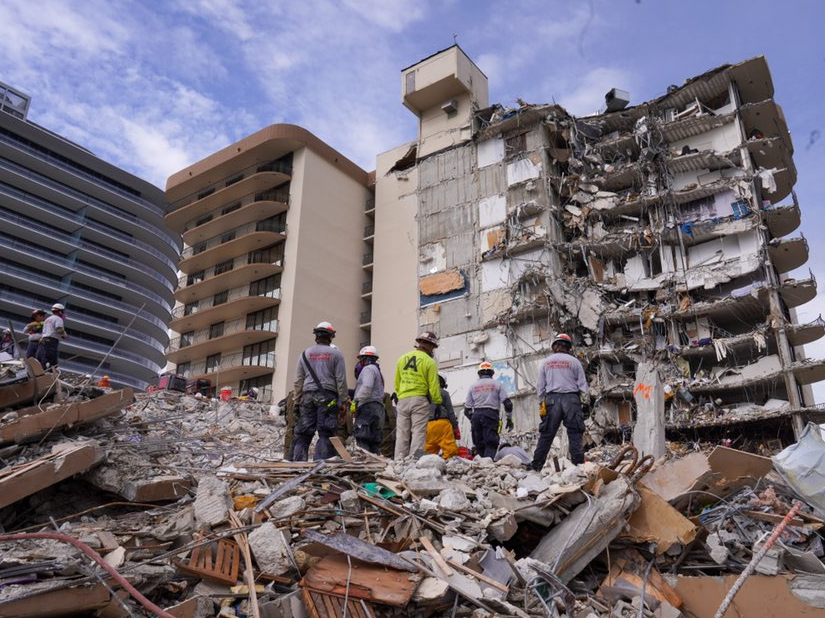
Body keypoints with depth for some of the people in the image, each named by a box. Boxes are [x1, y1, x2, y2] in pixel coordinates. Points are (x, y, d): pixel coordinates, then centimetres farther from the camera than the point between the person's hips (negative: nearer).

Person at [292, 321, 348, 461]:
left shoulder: (306, 354, 13)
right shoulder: (335, 354, 3)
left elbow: (299, 381, 13)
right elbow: (341, 380, -2)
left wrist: (297, 401, 17)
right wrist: (343, 401, 2)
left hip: (308, 396, 3)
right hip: (327, 397, -3)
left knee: (303, 433, 5)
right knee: (326, 434, -3)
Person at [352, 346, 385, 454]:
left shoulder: (368, 369, -2)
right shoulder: (377, 370, 29)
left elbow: (366, 387, -20)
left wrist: (356, 401, -21)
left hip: (368, 407, -10)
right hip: (378, 407, 10)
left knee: (361, 437, -16)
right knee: (374, 439, 9)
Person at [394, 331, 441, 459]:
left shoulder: (402, 359, 11)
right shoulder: (430, 362, -5)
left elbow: (396, 383, 14)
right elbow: (433, 386, -6)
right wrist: (438, 402, 5)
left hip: (402, 400, 5)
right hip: (420, 400, -5)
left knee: (402, 434, 7)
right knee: (419, 433, -2)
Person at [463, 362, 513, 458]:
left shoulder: (473, 386, 17)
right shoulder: (497, 385, 11)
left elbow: (467, 409, 14)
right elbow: (507, 403, 2)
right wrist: (509, 418, 12)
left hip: (476, 415, 3)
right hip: (491, 415, -3)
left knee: (478, 444, 10)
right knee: (491, 444, -9)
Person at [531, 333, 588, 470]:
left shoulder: (546, 362, 10)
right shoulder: (574, 361, 4)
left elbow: (540, 386, 9)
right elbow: (582, 384, 3)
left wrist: (541, 404, 13)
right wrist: (584, 400, 8)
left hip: (552, 399, 2)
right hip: (571, 398, -2)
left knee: (546, 434, 4)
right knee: (575, 433, 1)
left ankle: (536, 466, 4)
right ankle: (578, 463, -4)